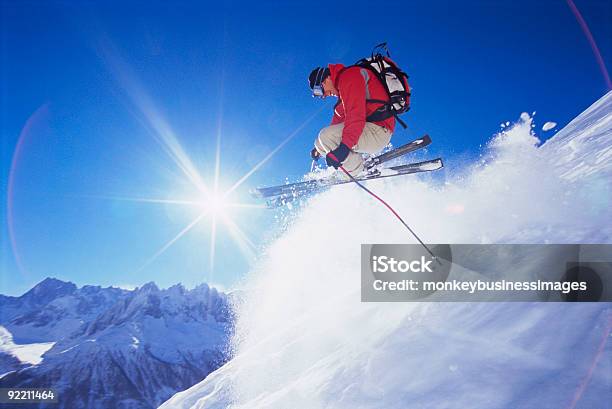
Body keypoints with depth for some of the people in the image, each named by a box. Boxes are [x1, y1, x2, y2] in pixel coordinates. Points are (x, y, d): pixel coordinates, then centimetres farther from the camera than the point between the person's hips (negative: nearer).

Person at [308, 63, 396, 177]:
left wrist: (344, 148, -30)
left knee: (325, 137, -21)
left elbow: (356, 115, -23)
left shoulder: (348, 76, -10)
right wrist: (320, 148, 28)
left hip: (377, 130, -11)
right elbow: (340, 117, 29)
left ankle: (359, 174, -12)